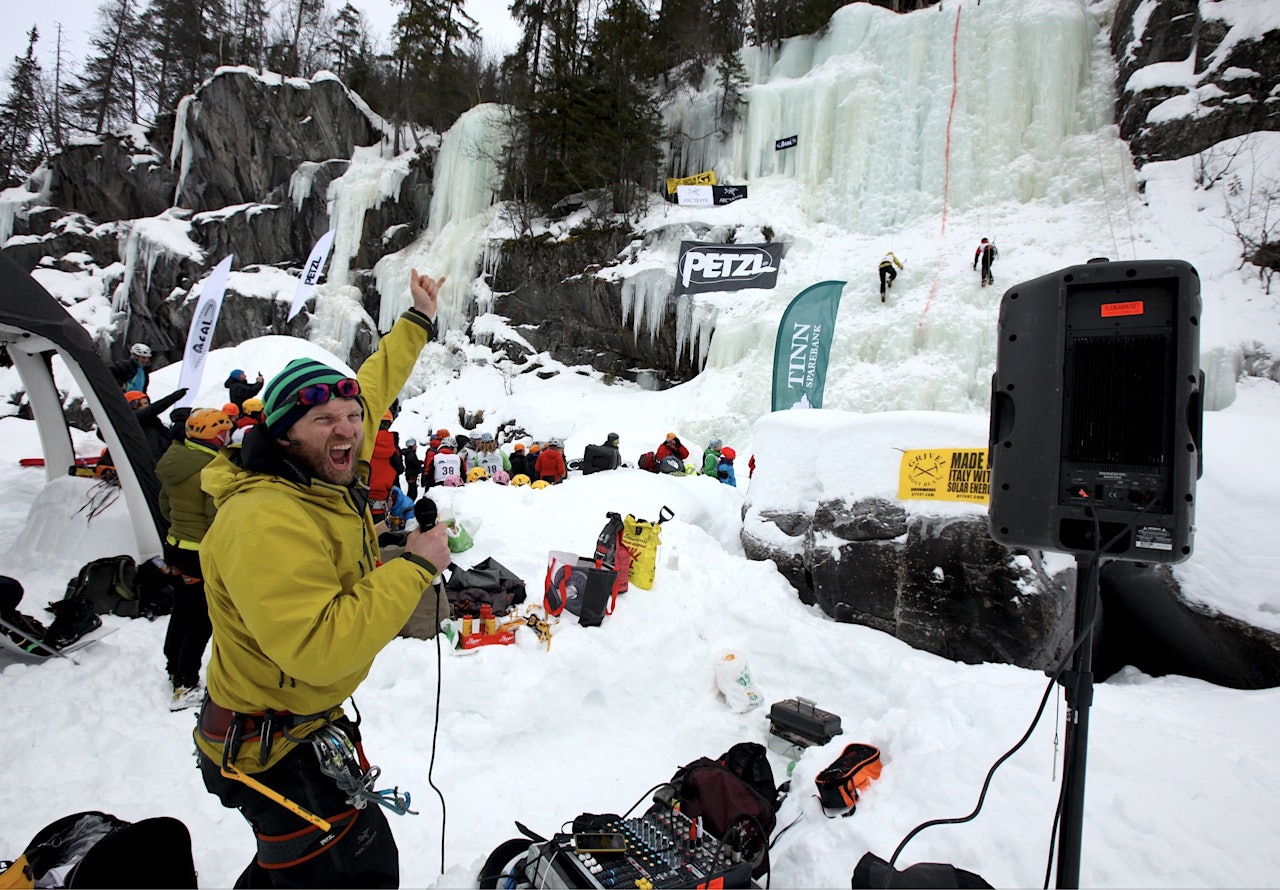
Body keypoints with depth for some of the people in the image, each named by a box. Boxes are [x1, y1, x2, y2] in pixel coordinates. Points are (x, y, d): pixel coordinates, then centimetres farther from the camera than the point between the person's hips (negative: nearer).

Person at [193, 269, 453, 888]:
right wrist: (415, 567, -33)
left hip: (310, 720, 9)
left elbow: (370, 390, 9)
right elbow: (322, 650, -41)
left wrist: (418, 322, 16)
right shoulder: (265, 523, -33)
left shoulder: (330, 474, -7)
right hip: (273, 750, -8)